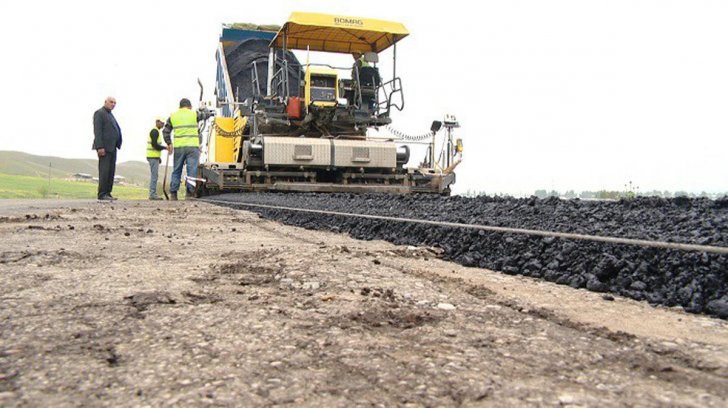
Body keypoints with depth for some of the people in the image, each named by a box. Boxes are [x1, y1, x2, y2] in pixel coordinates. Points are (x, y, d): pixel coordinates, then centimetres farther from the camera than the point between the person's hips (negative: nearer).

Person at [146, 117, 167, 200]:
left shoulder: (154, 131, 21)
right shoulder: (155, 131, -11)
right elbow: (154, 144, -20)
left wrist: (159, 157, 21)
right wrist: (165, 148, -13)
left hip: (154, 157, 10)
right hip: (153, 157, -10)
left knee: (154, 176, 10)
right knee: (154, 175, -11)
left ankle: (152, 194, 12)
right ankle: (152, 194, -12)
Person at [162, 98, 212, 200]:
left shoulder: (173, 116, 11)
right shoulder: (194, 114, 3)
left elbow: (166, 131, 12)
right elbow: (206, 115, 21)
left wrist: (169, 143, 23)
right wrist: (206, 111, 43)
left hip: (178, 147, 3)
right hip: (192, 146, -3)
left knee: (176, 170, 11)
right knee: (192, 170, -2)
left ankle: (173, 193, 10)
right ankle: (189, 192, -8)